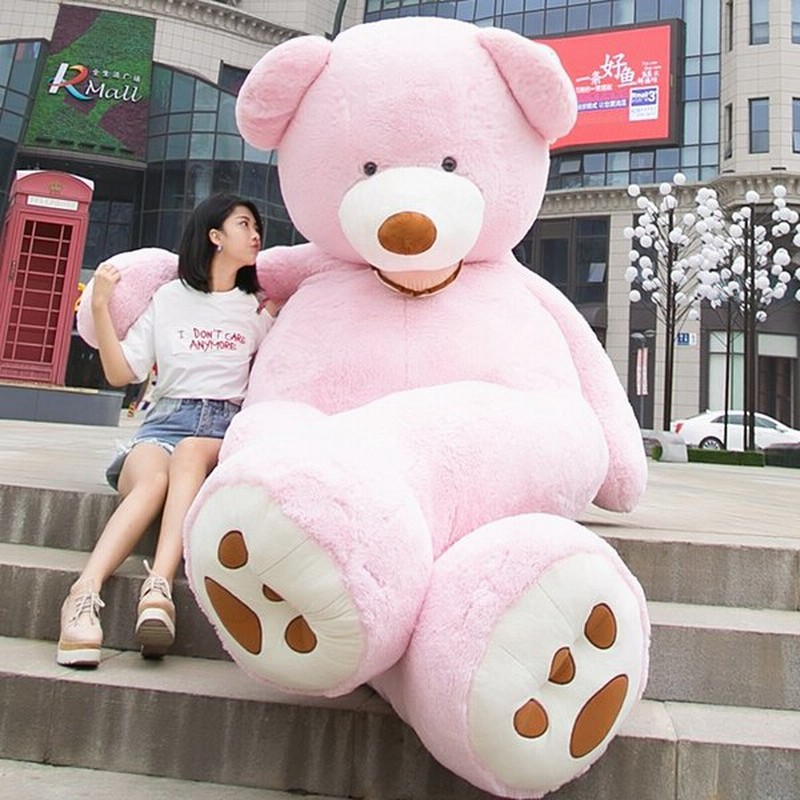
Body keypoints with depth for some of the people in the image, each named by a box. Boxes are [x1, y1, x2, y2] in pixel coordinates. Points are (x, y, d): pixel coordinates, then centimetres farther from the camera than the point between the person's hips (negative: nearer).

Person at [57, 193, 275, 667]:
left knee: (190, 452, -36)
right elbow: (121, 373, 11)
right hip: (166, 420, 0)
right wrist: (101, 306, 1)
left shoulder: (258, 311, 19)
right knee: (153, 478, -35)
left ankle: (160, 586, -51)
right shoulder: (169, 299, 16)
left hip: (225, 430, 0)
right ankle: (85, 593, -48)